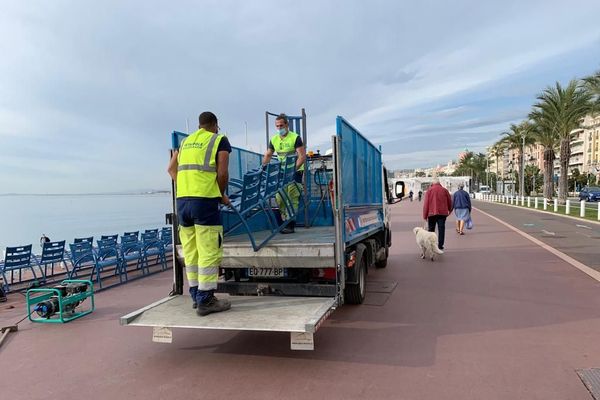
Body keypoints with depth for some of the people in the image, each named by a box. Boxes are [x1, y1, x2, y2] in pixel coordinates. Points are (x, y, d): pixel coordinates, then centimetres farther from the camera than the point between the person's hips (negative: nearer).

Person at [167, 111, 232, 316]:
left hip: (182, 200, 7)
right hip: (205, 201, -6)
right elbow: (222, 173, -6)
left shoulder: (185, 141, 22)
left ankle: (196, 295, 22)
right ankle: (205, 300, 1)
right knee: (209, 252, -2)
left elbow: (171, 168, 15)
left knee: (190, 251, 12)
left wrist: (186, 187, 14)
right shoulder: (220, 140, 5)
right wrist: (222, 195, 8)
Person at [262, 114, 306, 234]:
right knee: (279, 198, 1)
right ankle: (284, 222, 13)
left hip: (295, 171, -6)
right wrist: (263, 166, -4)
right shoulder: (274, 139, 8)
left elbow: (302, 156, -14)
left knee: (292, 198, -11)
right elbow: (268, 155, 15)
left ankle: (290, 225, -9)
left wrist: (294, 168, -27)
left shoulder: (295, 138, -8)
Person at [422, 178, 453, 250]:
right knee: (441, 229, 3)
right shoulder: (444, 190, 3)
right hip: (442, 213, 1)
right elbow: (449, 201, 10)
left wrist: (425, 215, 0)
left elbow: (426, 203, -5)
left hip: (432, 213, 0)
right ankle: (440, 245, 1)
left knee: (431, 229, 10)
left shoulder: (429, 190, -2)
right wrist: (449, 210, 28)